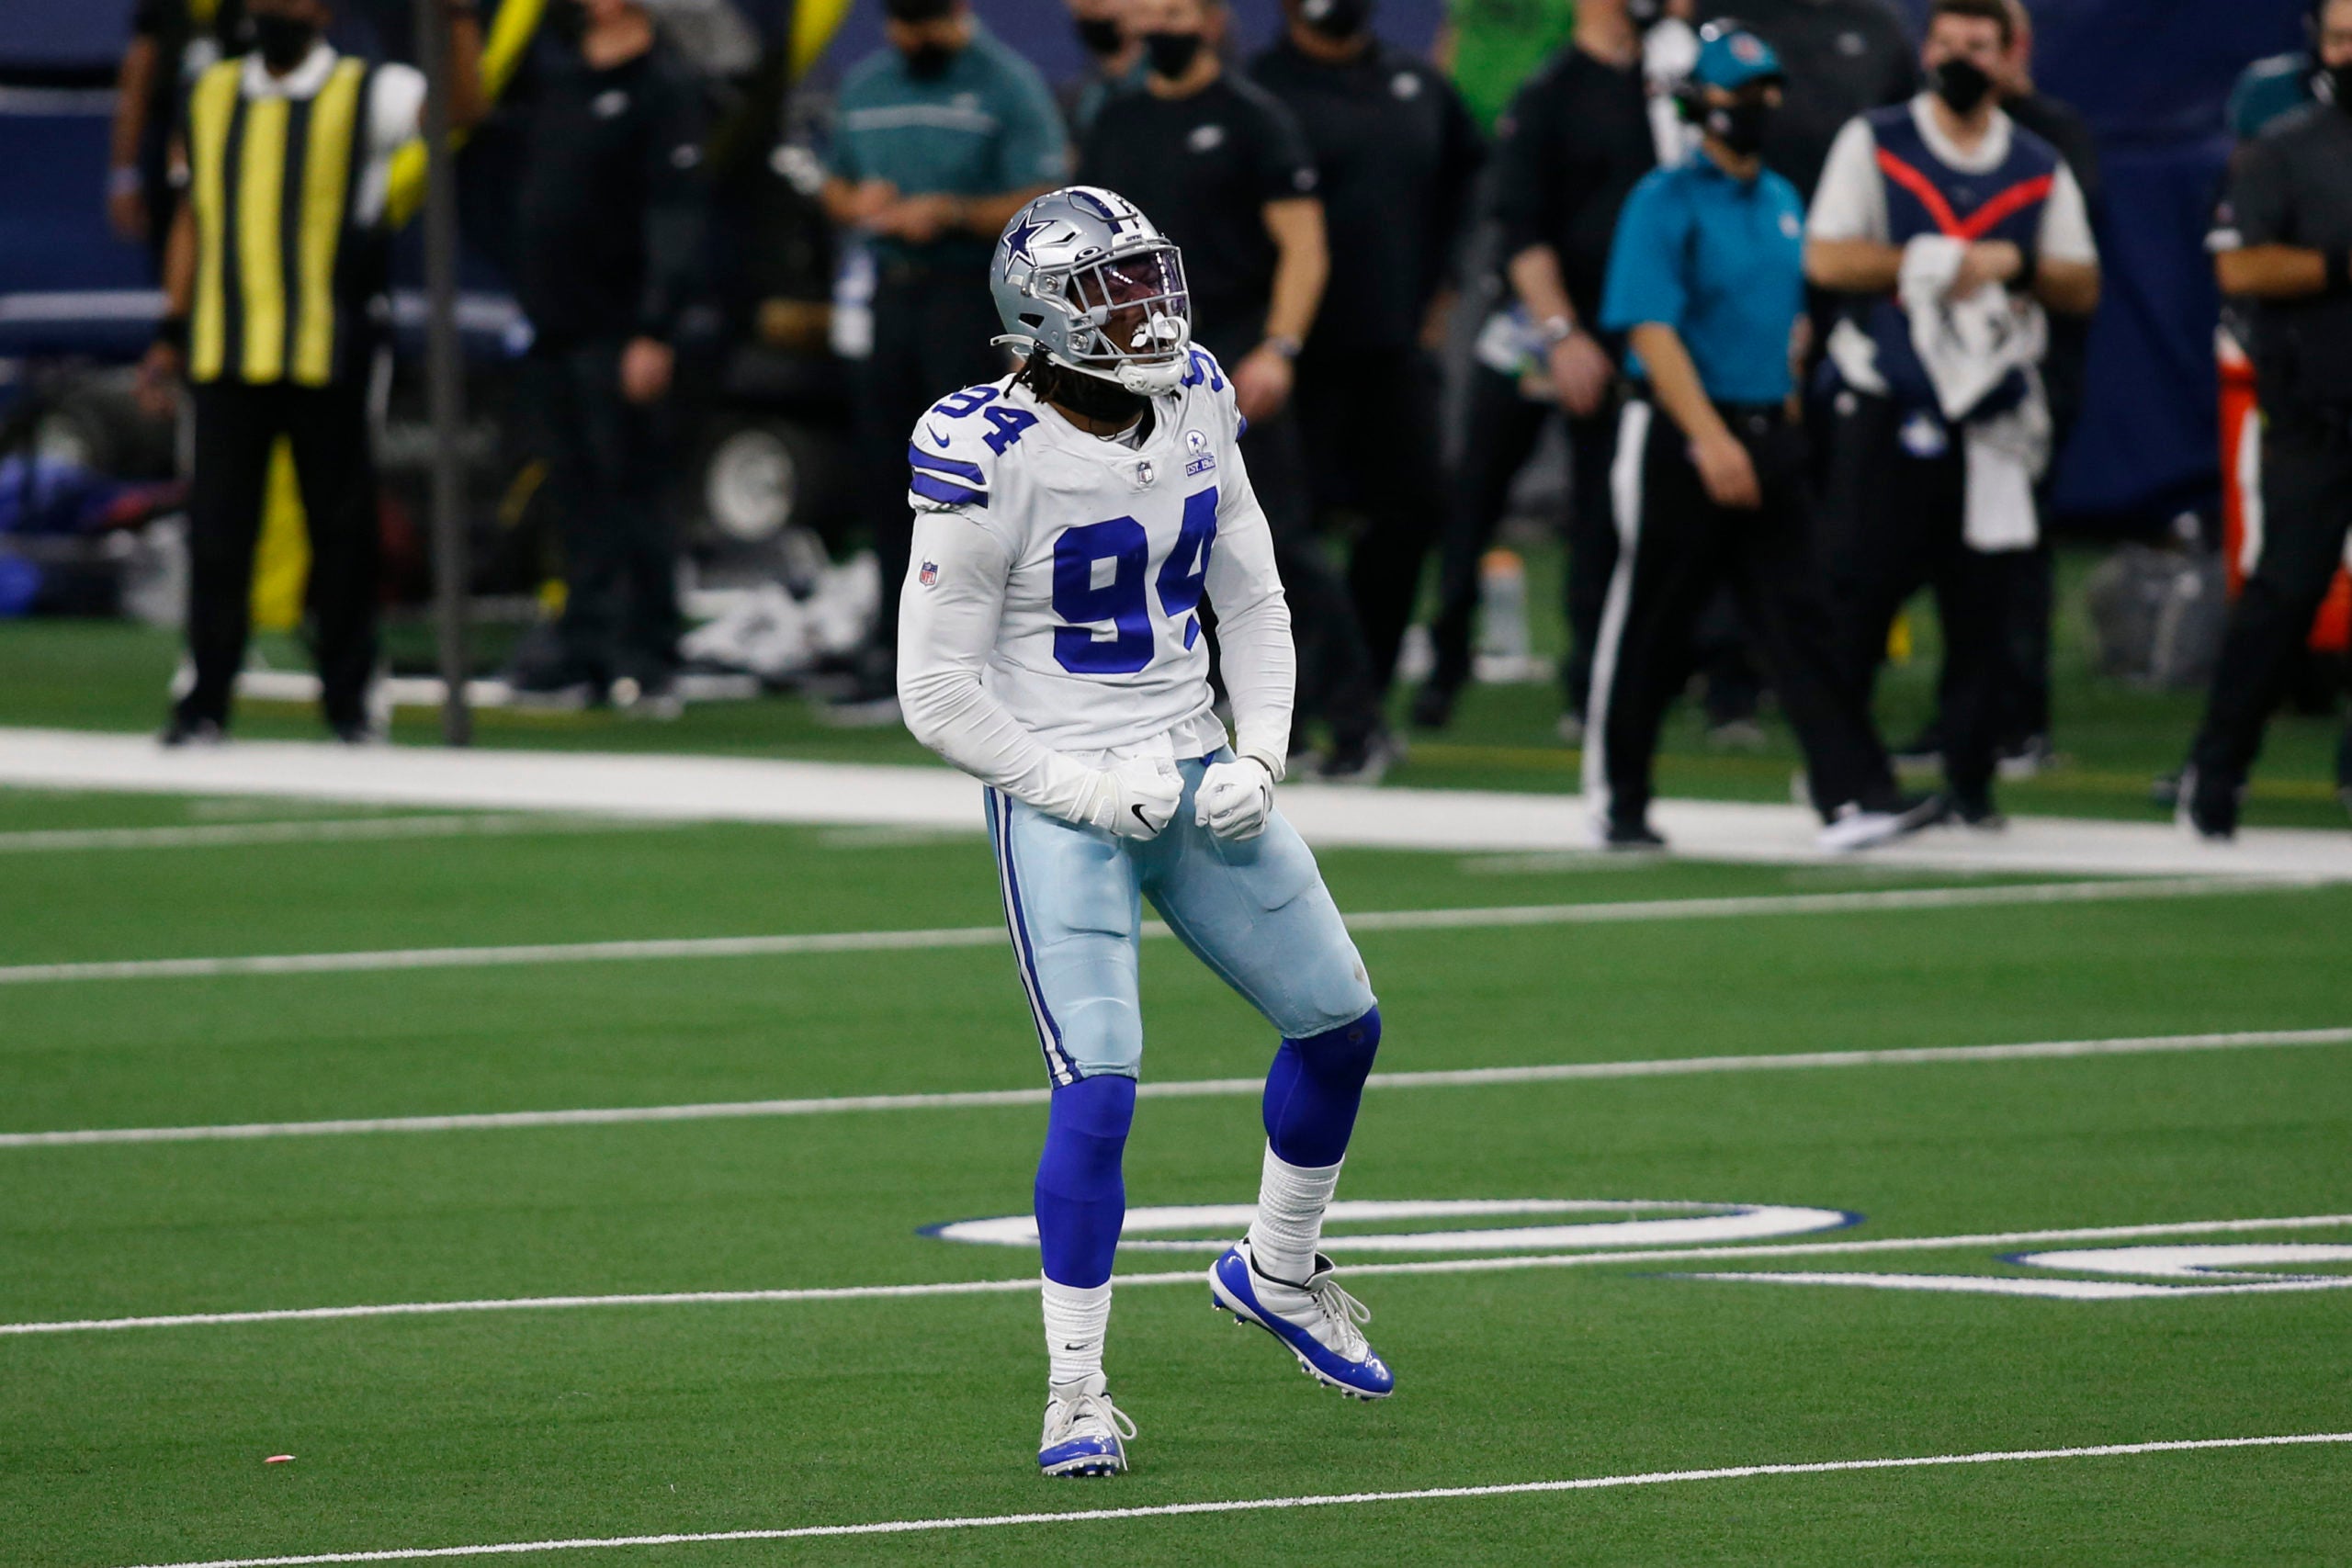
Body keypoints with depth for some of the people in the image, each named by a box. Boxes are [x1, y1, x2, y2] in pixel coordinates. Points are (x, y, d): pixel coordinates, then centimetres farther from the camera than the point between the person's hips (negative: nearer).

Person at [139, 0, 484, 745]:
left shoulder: (366, 95, -1)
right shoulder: (212, 95, 12)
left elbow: (462, 105, -18)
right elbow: (194, 217, 16)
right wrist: (172, 333, 12)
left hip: (325, 350, -3)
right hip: (225, 349, 3)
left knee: (340, 523, 4)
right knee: (217, 522, 0)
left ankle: (347, 697, 13)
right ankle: (206, 699, 4)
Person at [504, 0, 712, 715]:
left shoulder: (664, 86, -9)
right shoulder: (559, 73, 12)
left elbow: (677, 214, -15)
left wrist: (656, 333, -21)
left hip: (618, 333, -7)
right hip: (551, 328, 7)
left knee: (630, 489, -6)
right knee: (577, 494, 9)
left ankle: (649, 658, -3)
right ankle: (586, 646, 13)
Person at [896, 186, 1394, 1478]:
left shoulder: (1196, 410, 2)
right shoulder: (994, 461, -18)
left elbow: (1254, 607, 12)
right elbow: (937, 691, -14)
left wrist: (1257, 756, -2)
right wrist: (1087, 791, -17)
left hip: (1193, 778, 7)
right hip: (1060, 802, -7)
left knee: (1340, 1022, 13)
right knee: (1099, 1088, -15)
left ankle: (1277, 1272, 37)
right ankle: (1076, 1393, -3)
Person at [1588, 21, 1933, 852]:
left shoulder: (1783, 204, 13)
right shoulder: (1665, 202, -9)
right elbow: (1652, 330, -16)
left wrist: (1787, 427, 15)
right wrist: (1711, 440, -24)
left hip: (1768, 436, 6)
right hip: (1680, 438, -6)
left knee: (1801, 622, -3)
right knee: (1651, 627, 2)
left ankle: (1852, 797, -11)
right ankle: (1616, 802, 15)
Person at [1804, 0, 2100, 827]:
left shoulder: (2041, 168, 13)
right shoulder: (1872, 144, 5)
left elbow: (2082, 288, 10)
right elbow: (1826, 258, -6)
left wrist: (2014, 265, -9)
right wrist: (1935, 263, -12)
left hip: (1994, 417, 2)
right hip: (1885, 409, -2)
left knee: (1985, 603, -1)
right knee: (1860, 583, -5)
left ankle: (1969, 780, 6)